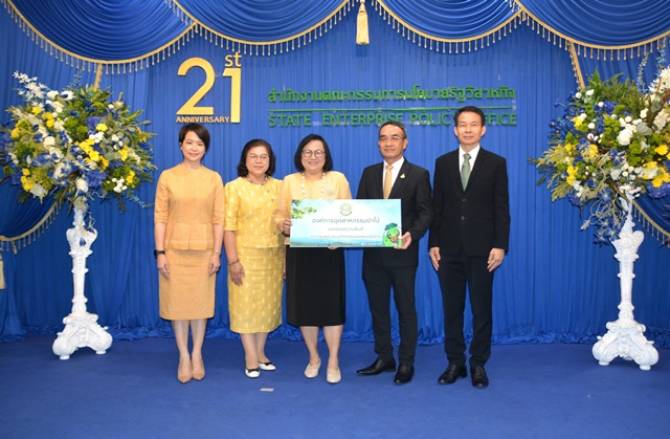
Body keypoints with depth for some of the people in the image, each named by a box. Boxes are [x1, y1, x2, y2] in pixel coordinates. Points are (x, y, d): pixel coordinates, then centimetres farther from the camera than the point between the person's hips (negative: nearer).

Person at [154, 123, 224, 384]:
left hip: (203, 250, 1)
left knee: (200, 302, 9)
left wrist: (217, 252, -4)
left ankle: (197, 354, 23)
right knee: (177, 302, 6)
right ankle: (184, 356, 19)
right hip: (175, 249, 0)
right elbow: (160, 217, -2)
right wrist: (160, 252, -7)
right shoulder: (167, 176, 0)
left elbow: (218, 219, 1)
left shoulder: (213, 178, 2)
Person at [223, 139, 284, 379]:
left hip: (273, 256, 3)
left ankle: (260, 352, 23)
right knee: (246, 304, 1)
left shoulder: (279, 186, 7)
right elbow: (228, 226, -7)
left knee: (268, 303, 10)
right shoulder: (234, 187, -3)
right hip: (246, 255, -3)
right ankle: (251, 357, 11)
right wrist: (233, 260, -14)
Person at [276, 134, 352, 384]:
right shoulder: (289, 181, 8)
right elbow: (280, 214, 5)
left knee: (331, 305, -1)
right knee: (304, 305, 6)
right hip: (299, 253, 1)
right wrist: (283, 225, -17)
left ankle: (333, 361, 14)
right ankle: (313, 357, 25)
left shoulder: (338, 179, 5)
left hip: (329, 252, -1)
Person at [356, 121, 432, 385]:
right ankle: (384, 358, 27)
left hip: (402, 253, -4)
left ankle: (406, 363, 19)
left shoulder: (418, 174, -2)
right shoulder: (369, 173, 9)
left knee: (405, 309, 7)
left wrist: (412, 235, -23)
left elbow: (425, 212, -6)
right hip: (373, 253, 4)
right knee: (377, 307, 13)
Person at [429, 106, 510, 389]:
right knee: (452, 309, 8)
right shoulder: (443, 162, 8)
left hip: (481, 249, -2)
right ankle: (455, 363, 20)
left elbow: (501, 208, -2)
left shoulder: (496, 163, 1)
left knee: (481, 309, 6)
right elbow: (437, 206, 7)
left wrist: (500, 245, -9)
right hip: (449, 249, 2)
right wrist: (433, 243, 1)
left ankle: (478, 365, 18)